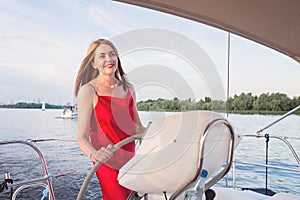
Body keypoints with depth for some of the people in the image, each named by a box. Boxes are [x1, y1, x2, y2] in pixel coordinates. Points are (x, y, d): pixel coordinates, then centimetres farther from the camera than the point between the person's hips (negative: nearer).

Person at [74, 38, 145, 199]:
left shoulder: (128, 88, 7)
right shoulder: (88, 91, -9)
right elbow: (82, 137, -15)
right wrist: (94, 154, -33)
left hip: (130, 161, 5)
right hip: (108, 165, -5)